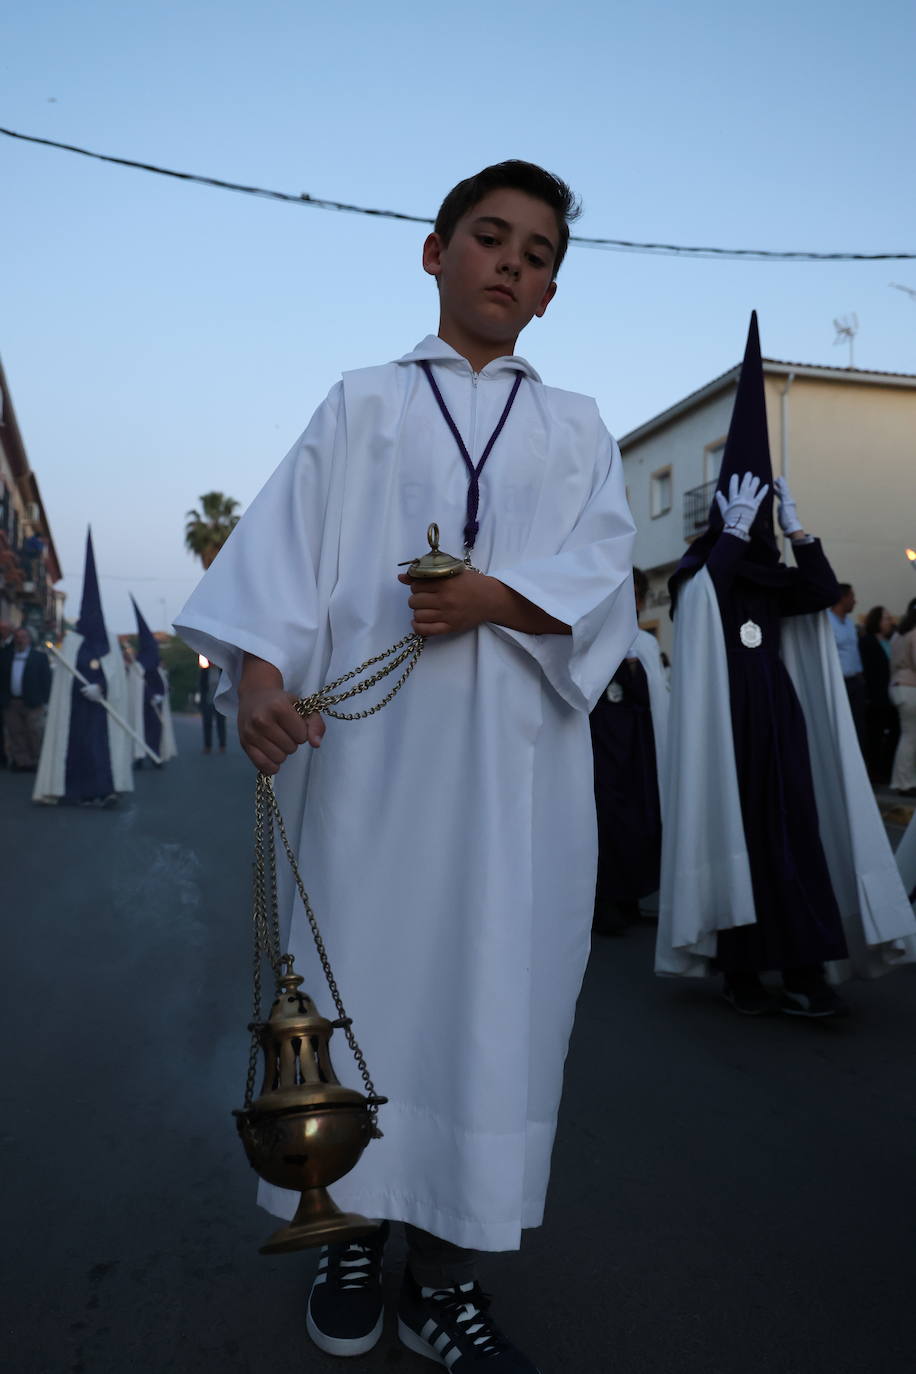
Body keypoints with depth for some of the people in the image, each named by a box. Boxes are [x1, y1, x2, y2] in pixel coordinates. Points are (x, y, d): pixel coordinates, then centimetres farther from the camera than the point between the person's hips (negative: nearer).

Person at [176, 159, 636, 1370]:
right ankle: (354, 1229, 22)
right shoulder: (362, 404, 15)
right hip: (370, 736, -1)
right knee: (359, 965, 3)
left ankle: (446, 1269, 15)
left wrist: (496, 595, -16)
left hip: (516, 750, 2)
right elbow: (287, 539, 1)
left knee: (493, 984, 1)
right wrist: (260, 669, -16)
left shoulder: (577, 427, 18)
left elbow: (604, 565, 3)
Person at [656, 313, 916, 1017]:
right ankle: (740, 970, 7)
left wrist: (796, 524, -4)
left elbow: (825, 591, -1)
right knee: (736, 837, -2)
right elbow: (702, 595, -21)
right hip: (727, 723, -4)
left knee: (797, 834, -3)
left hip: (780, 721, 5)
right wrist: (735, 527, -17)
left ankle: (804, 969, 0)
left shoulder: (773, 579, 15)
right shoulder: (698, 573, 1)